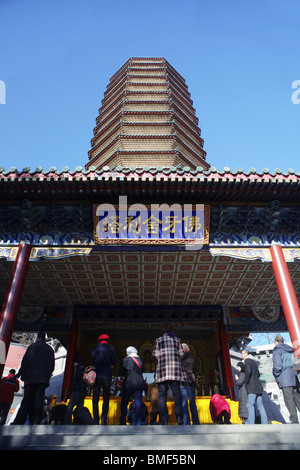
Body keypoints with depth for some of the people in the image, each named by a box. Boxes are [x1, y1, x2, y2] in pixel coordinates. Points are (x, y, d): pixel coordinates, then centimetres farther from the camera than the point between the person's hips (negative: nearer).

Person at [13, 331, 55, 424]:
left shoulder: (32, 346, 3)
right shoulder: (50, 349, 15)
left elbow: (25, 361, -3)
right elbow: (52, 365, 15)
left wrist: (22, 374, 6)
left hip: (31, 377, -2)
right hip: (44, 378, 2)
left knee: (27, 398, 4)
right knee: (39, 398, -2)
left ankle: (19, 421, 3)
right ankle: (36, 421, -13)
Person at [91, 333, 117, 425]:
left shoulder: (95, 348, 7)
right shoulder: (111, 348, 2)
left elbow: (92, 360, 9)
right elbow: (114, 362, 6)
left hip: (96, 374, 2)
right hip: (106, 375, -1)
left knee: (95, 398, 6)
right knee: (106, 398, 4)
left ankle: (95, 420, 4)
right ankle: (103, 420, -4)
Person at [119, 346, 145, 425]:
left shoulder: (126, 359, -2)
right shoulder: (140, 360, 10)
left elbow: (122, 372, 3)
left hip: (129, 384, -3)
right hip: (139, 383, 3)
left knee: (124, 403, 7)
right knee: (138, 402, 2)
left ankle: (122, 422, 8)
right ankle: (139, 421, -4)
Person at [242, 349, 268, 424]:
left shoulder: (247, 360, -3)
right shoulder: (253, 362, 24)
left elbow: (248, 371, -19)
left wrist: (246, 381, -9)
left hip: (252, 387, -9)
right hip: (258, 387, 9)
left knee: (250, 405, -10)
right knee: (260, 405, 7)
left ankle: (250, 423, -14)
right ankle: (265, 423, 5)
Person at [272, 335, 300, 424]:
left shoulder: (277, 350, -5)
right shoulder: (291, 350, 17)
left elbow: (277, 366, -14)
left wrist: (276, 376, 1)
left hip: (284, 379, -7)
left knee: (289, 399, -7)